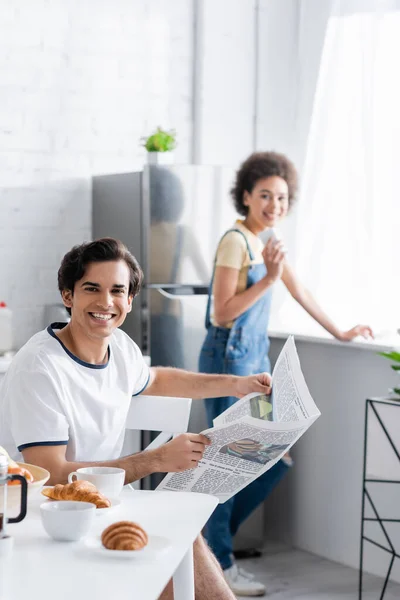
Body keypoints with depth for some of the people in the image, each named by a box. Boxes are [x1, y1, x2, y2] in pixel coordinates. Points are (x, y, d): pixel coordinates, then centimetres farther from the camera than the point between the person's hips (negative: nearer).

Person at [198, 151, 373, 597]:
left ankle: (214, 534, 26)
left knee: (274, 461, 11)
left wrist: (338, 333, 25)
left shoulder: (267, 240, 11)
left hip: (256, 358, 9)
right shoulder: (235, 241, -15)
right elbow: (223, 313, -19)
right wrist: (268, 278, -23)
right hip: (229, 358, -9)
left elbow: (299, 291, 21)